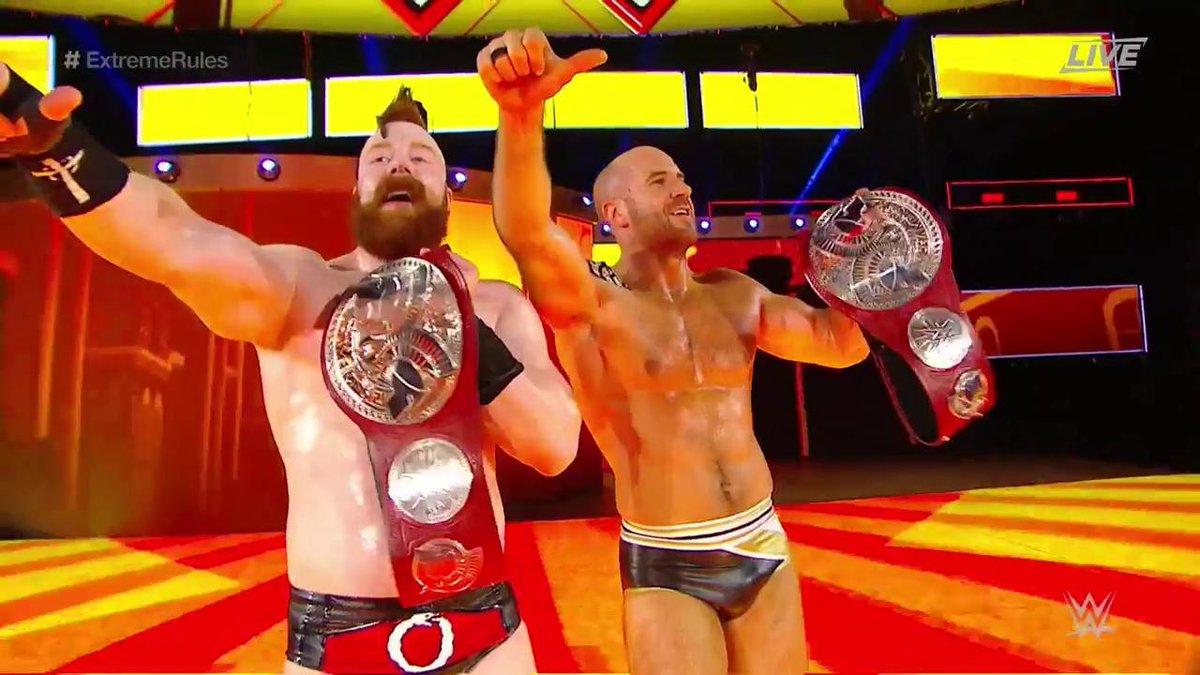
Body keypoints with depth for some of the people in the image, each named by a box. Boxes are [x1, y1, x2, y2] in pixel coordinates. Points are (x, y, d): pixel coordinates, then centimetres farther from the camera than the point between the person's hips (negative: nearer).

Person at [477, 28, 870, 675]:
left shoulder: (733, 295, 5)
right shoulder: (590, 304, -12)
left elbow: (842, 344, 2)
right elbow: (527, 236, -32)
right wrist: (521, 113, -48)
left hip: (763, 550, 5)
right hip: (666, 568, -5)